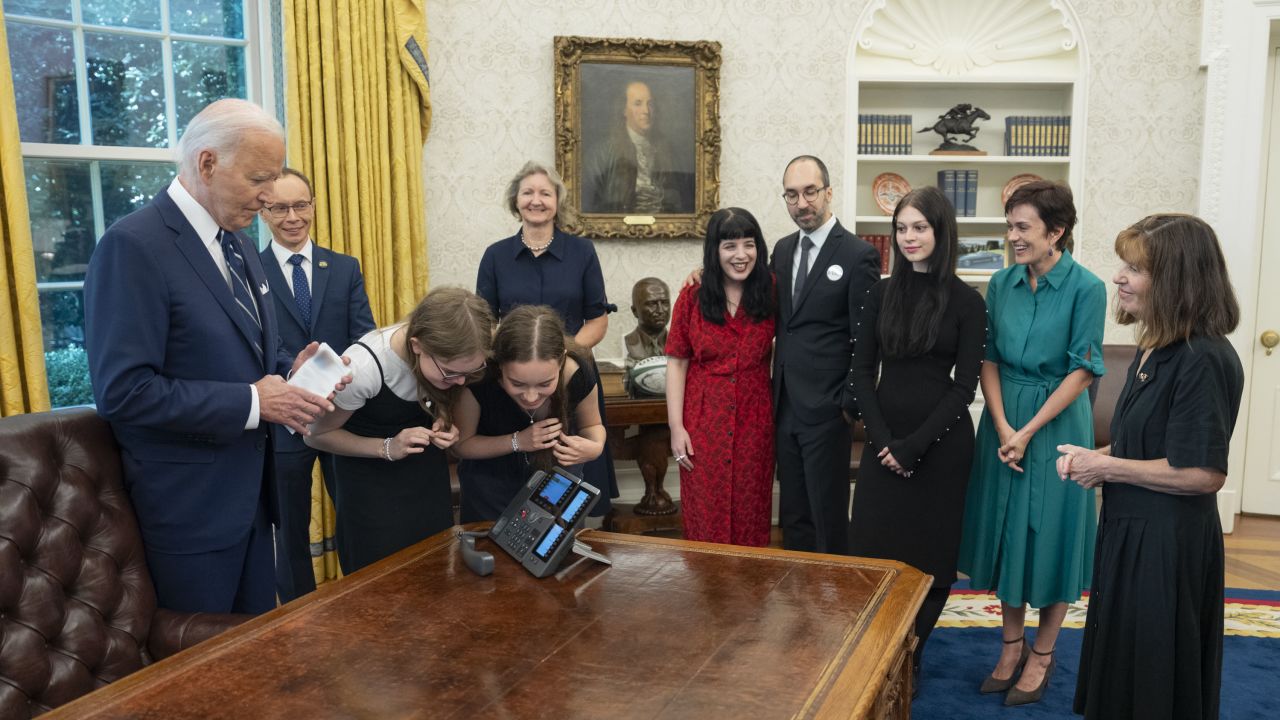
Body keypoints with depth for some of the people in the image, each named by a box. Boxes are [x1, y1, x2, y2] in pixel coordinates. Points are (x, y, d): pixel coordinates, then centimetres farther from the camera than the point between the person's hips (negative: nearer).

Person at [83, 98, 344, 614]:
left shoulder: (235, 243, 9)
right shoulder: (134, 246, -18)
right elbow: (122, 392, -23)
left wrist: (289, 370, -3)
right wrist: (251, 402, -22)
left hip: (249, 490, 8)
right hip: (188, 504, -8)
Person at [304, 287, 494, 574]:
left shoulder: (453, 356, -22)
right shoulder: (363, 367, -34)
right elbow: (317, 435, -15)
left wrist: (445, 422, -19)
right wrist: (387, 448, -27)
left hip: (426, 465, 4)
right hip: (369, 476, -3)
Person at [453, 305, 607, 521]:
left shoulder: (578, 374, -29)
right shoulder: (479, 378, -33)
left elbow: (591, 425, -7)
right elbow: (461, 444, -15)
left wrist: (595, 448, -29)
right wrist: (517, 441, -30)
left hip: (559, 477, 1)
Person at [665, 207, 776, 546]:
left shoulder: (770, 293, 1)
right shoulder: (693, 297, -2)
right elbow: (676, 363, -2)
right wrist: (676, 426, -6)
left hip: (754, 422, 1)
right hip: (704, 423, -1)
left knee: (750, 517, 9)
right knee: (706, 516, 6)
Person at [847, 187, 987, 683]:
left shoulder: (966, 302, -4)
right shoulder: (881, 293, 4)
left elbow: (964, 385, -7)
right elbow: (863, 372, 3)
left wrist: (915, 445, -13)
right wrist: (881, 438, -9)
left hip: (941, 442, -2)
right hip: (883, 439, 3)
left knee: (930, 553, 7)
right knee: (872, 549, 3)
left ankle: (911, 656, 25)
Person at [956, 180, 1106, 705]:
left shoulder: (1086, 288, -11)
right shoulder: (1001, 284, 2)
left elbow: (1082, 372, -12)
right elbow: (989, 360, 2)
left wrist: (1028, 431, -15)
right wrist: (1002, 428, -9)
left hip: (1056, 422, -4)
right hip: (1003, 420, 4)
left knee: (1050, 534, 5)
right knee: (1006, 530, 11)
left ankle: (1042, 654, 23)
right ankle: (1011, 646, 27)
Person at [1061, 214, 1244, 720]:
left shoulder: (1203, 360, -22)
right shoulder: (1155, 350, 8)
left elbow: (1203, 473, -25)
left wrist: (1106, 468, -17)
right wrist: (1092, 458, 1)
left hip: (1166, 543, -9)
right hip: (1130, 529, 9)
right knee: (1119, 662, 21)